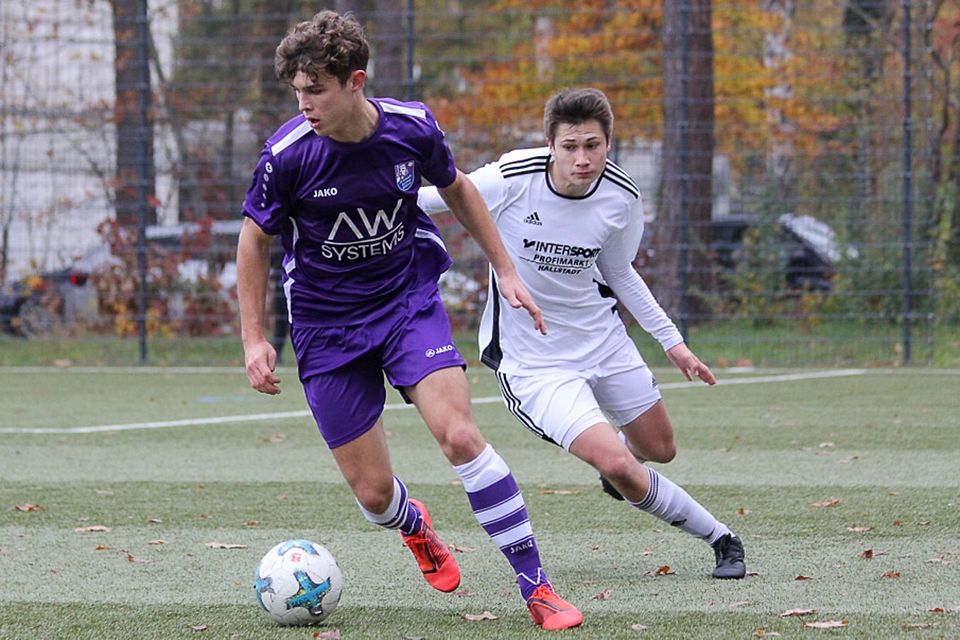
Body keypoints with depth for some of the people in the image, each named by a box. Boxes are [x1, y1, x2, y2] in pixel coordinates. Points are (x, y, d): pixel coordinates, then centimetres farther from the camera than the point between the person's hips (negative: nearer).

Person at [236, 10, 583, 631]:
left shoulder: (411, 126, -12)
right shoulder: (287, 154, -17)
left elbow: (456, 188, 10)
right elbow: (255, 239, 0)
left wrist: (506, 271, 11)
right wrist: (255, 339, -3)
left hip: (409, 298, 0)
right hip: (325, 323, 0)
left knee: (459, 434, -21)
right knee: (373, 493, -2)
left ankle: (536, 586, -13)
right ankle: (415, 524, 38)